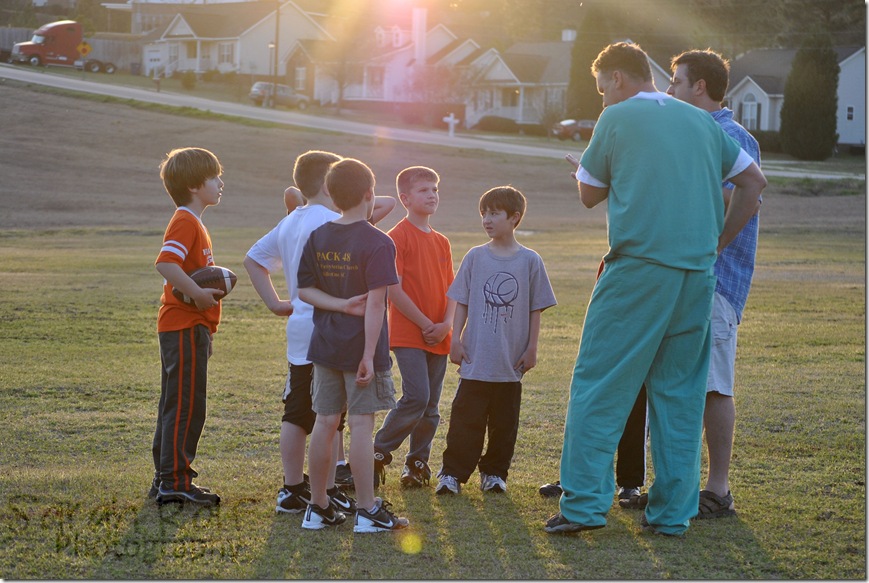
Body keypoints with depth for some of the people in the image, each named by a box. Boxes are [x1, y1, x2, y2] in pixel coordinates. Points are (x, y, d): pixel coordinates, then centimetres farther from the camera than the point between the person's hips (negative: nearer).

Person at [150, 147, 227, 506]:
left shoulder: (193, 223, 19)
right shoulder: (185, 222, -14)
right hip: (186, 327, -10)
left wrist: (214, 286, 7)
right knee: (186, 406, -7)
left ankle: (166, 479, 19)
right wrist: (199, 294, -25)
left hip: (190, 327, 10)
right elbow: (166, 263, -29)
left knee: (176, 405, 13)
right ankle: (175, 482, -5)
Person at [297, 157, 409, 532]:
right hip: (361, 347, -5)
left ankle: (318, 507, 15)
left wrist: (339, 304, -5)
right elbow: (375, 302, -18)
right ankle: (367, 511, 2)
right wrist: (369, 355, -18)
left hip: (326, 346, 5)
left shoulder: (318, 237, 6)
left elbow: (304, 289, 4)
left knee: (325, 422, 10)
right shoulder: (378, 243, -13)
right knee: (361, 424, -2)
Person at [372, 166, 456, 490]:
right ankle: (378, 454, -2)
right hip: (407, 334, -7)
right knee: (416, 397, -17)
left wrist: (446, 324, -4)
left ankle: (417, 463, 18)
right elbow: (394, 290, -13)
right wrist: (425, 324, -12)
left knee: (430, 406, 8)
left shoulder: (441, 242, 14)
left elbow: (450, 289, 15)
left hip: (438, 338, 7)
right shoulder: (398, 237, -7)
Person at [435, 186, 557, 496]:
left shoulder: (530, 261, 0)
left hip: (511, 362, 0)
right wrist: (455, 340, 1)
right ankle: (453, 473, 4)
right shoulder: (475, 257, 2)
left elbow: (536, 309, 4)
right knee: (466, 418, -1)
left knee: (504, 422, 8)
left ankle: (494, 472, 20)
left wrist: (531, 348, 1)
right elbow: (461, 303, 7)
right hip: (475, 358, 0)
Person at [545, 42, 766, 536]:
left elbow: (590, 195, 8)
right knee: (680, 392, 9)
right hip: (698, 273, 5)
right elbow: (754, 182, 17)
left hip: (639, 268, -5)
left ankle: (585, 503, -7)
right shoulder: (701, 122, 15)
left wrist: (582, 167, 30)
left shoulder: (617, 118, 1)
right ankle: (672, 511, 8)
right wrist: (717, 243, 19)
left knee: (599, 385, -1)